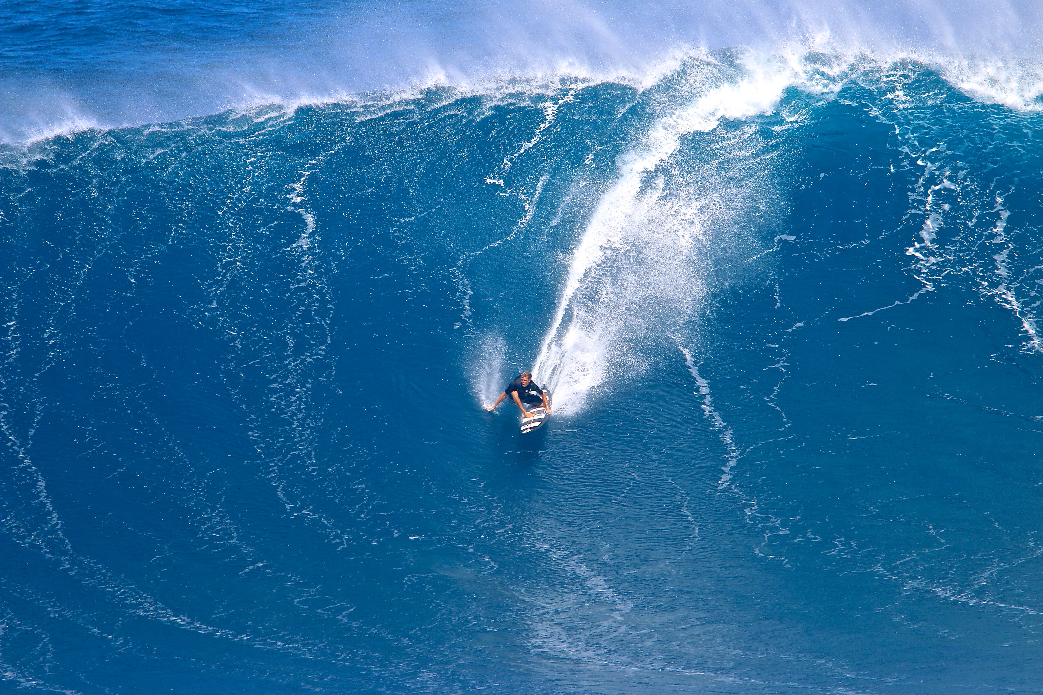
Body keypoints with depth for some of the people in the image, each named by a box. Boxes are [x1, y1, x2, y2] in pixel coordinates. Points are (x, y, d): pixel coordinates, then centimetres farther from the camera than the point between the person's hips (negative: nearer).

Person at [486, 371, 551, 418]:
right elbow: (504, 395, -27)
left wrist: (547, 408, -21)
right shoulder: (515, 383, -36)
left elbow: (543, 395, -16)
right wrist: (494, 406, -24)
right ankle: (525, 412, -34)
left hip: (526, 397, 2)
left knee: (543, 405, -11)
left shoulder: (532, 385, -30)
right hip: (514, 398, -2)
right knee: (514, 392, -39)